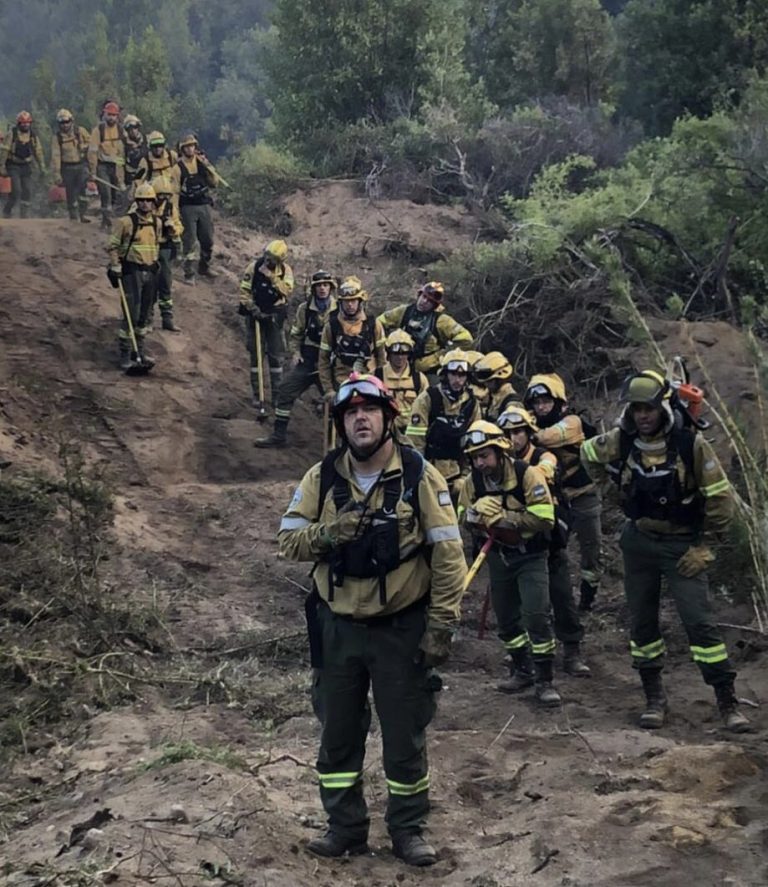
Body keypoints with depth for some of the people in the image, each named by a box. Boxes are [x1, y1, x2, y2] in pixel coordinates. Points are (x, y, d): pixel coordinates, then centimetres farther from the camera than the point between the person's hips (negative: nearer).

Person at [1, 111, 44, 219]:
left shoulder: (33, 135, 2)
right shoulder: (12, 134, -11)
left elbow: (38, 151, 9)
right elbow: (4, 150, -11)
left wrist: (41, 167, 7)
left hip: (26, 166, 4)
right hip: (13, 166, -4)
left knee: (27, 191, 0)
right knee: (16, 191, -13)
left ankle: (24, 215, 9)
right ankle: (7, 211, 6)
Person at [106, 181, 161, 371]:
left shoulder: (157, 223, 8)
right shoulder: (126, 221, -9)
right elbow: (113, 246, -5)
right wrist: (115, 268, -11)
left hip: (150, 271, 6)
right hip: (132, 271, -6)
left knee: (145, 314, 12)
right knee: (132, 314, -10)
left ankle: (139, 350, 24)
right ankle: (125, 354, -3)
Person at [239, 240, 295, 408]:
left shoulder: (285, 270, -7)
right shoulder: (253, 267, -11)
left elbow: (287, 290, -20)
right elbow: (244, 291, -9)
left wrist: (271, 276, -27)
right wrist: (253, 309, -16)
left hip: (274, 316, 1)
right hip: (255, 314, -1)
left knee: (276, 355, 4)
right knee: (255, 353, 5)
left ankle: (277, 393, 14)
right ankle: (256, 393, 12)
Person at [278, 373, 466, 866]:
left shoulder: (419, 476, -10)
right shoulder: (322, 478, -1)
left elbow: (448, 556, -9)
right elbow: (288, 541, -2)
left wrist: (441, 627, -12)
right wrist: (327, 533, -22)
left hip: (402, 629, -3)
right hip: (337, 628, 3)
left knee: (405, 735, 9)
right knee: (338, 733, 13)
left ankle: (409, 829, 26)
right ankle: (346, 827, 29)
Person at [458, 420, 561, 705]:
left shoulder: (527, 474, -23)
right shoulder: (473, 481, -7)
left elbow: (545, 518, -28)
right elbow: (463, 516, 4)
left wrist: (504, 516, -31)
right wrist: (476, 513, -20)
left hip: (530, 556, -5)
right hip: (498, 556, 5)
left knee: (536, 615, -15)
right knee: (506, 618, 13)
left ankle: (544, 680, -4)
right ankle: (524, 670, 32)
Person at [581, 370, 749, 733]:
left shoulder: (690, 443, -16)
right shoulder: (620, 442, -7)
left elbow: (720, 497, -10)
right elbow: (587, 452, 16)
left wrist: (703, 546, -10)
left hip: (681, 545, -4)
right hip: (638, 543, 4)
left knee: (700, 621, -10)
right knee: (642, 621, 8)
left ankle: (728, 701, -3)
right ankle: (654, 697, 22)